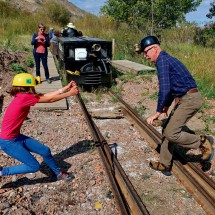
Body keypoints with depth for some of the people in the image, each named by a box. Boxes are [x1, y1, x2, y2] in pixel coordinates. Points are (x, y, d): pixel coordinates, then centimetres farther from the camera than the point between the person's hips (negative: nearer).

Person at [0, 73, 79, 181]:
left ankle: (58, 173, 28)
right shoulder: (24, 97, -25)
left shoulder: (23, 96, 1)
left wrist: (65, 88, 4)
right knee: (34, 166, -2)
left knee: (45, 151, 9)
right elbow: (50, 99, -17)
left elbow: (46, 95, 3)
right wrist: (70, 93, -8)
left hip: (17, 137, 9)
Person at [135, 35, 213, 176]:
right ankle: (165, 165, 22)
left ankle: (202, 142, 8)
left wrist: (158, 112, -16)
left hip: (190, 99, -10)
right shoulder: (166, 59, 17)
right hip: (184, 99, 10)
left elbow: (164, 89, -25)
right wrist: (166, 106, 29)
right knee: (167, 130, 12)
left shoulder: (162, 61, -15)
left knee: (171, 134, -11)